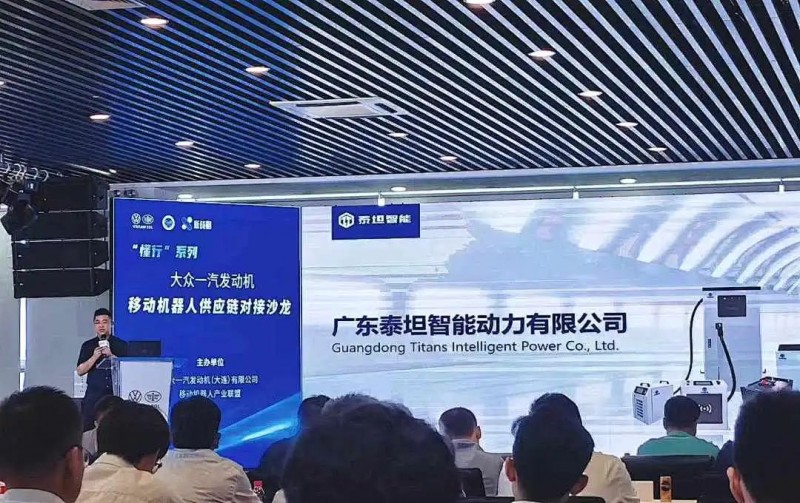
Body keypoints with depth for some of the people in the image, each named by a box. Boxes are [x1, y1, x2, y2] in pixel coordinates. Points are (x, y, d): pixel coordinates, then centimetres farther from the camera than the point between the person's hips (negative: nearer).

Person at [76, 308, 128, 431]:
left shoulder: (121, 345, 8)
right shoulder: (88, 346, 10)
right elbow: (80, 371, 4)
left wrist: (111, 355, -11)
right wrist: (95, 357, -10)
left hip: (116, 394, -1)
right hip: (93, 395, 1)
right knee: (87, 429, -6)